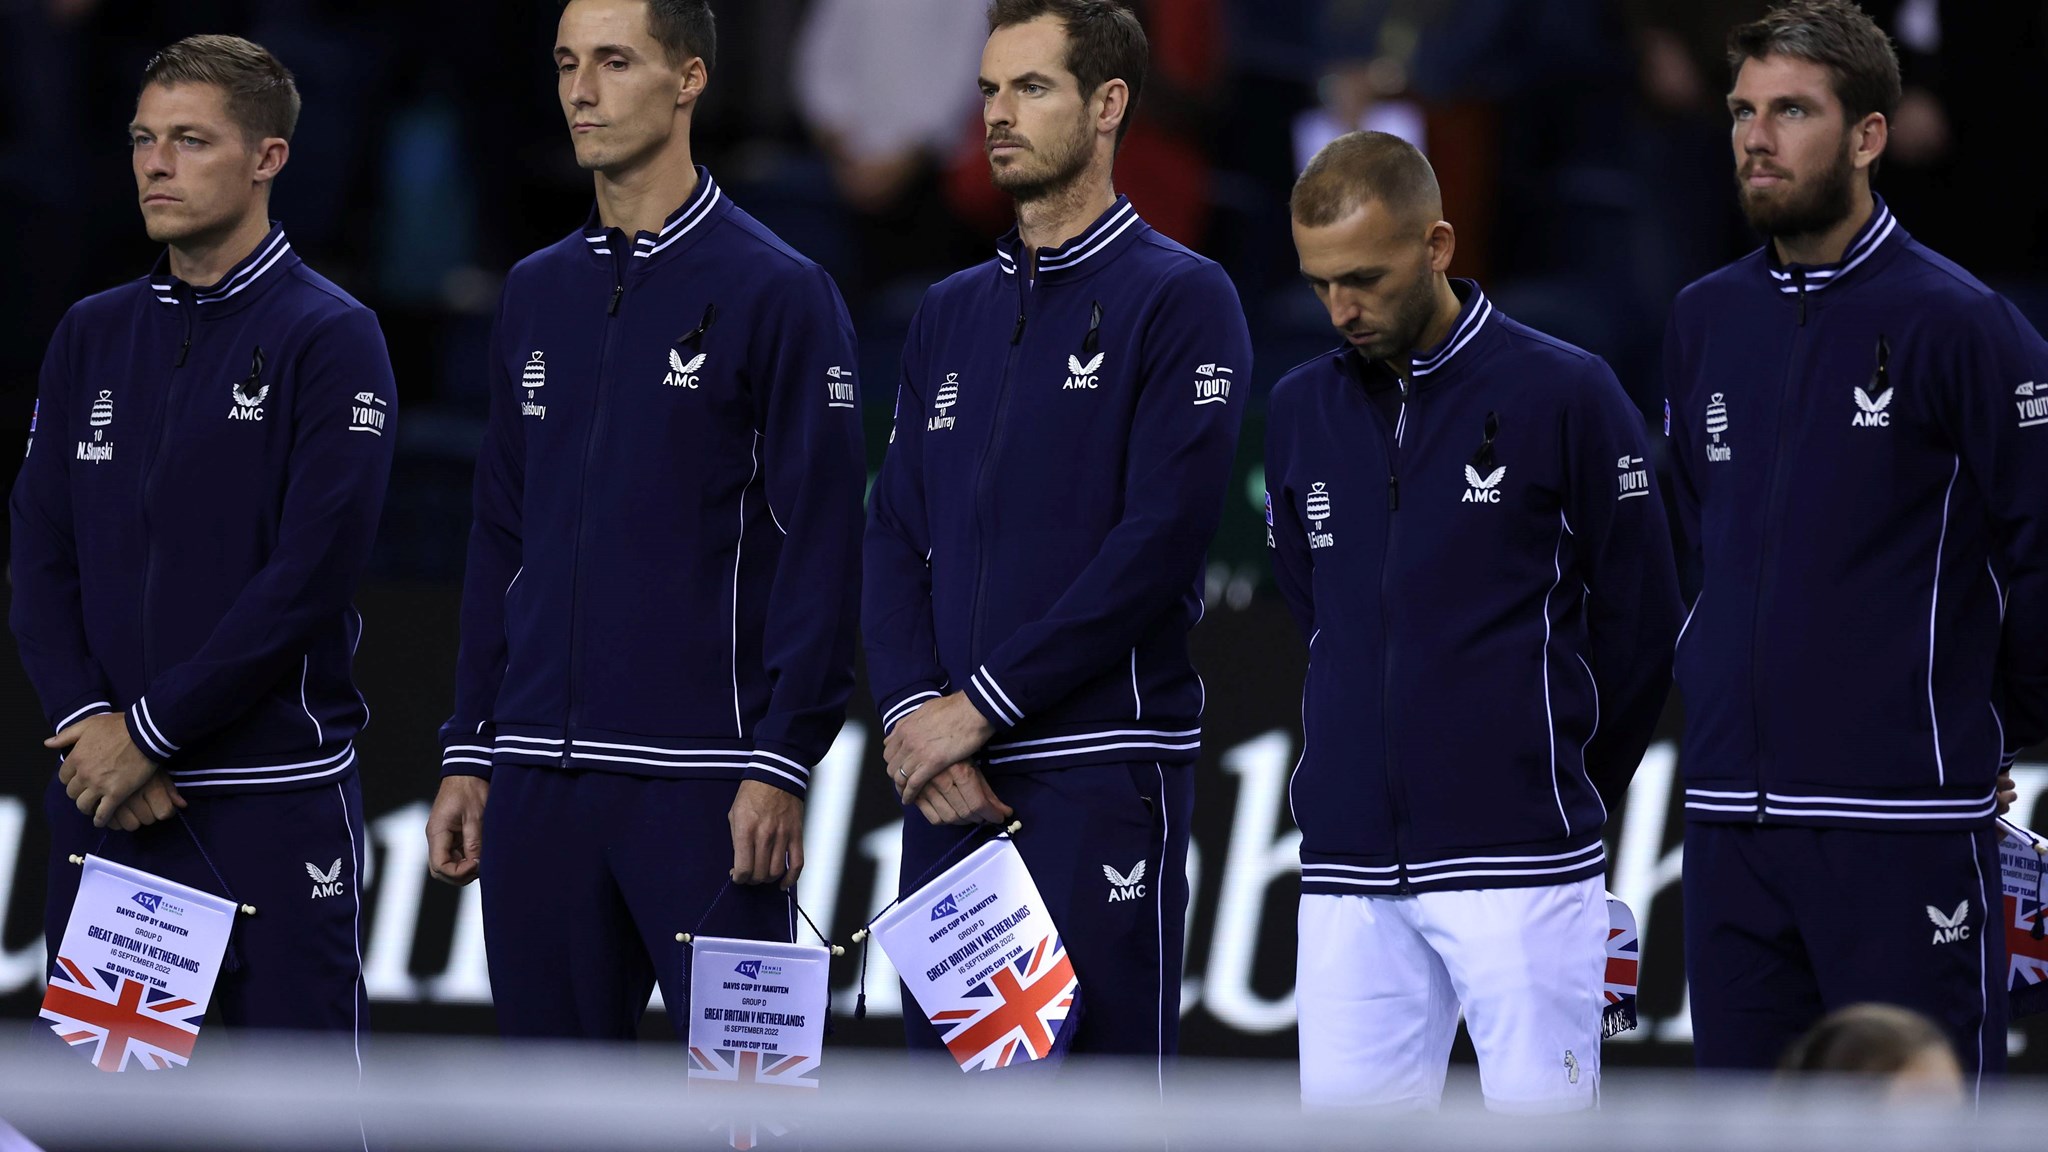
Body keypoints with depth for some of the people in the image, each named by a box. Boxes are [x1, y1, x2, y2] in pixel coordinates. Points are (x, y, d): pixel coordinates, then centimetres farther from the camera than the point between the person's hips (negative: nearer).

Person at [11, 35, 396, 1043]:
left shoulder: (328, 338, -5)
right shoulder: (93, 337, 13)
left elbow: (313, 571, -13)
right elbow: (40, 555, 9)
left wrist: (153, 730, -14)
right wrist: (88, 725, -8)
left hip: (276, 798, -5)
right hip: (103, 799, 5)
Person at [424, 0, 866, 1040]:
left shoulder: (775, 291, -4)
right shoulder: (537, 294, 15)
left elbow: (819, 550, -8)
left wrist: (781, 766, -14)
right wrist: (467, 757, 12)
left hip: (700, 785, -6)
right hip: (538, 781, 6)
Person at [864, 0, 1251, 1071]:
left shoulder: (1177, 299, -3)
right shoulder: (952, 312, 19)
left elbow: (1161, 540, -12)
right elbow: (895, 536, 13)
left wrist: (980, 705, -13)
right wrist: (914, 713, -5)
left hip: (1100, 774, -7)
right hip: (946, 784, 7)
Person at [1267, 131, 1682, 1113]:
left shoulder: (1563, 394, -4)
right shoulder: (1302, 408, 11)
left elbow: (1638, 624, 1)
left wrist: (1565, 796, 8)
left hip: (1519, 870, -4)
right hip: (1348, 869, 5)